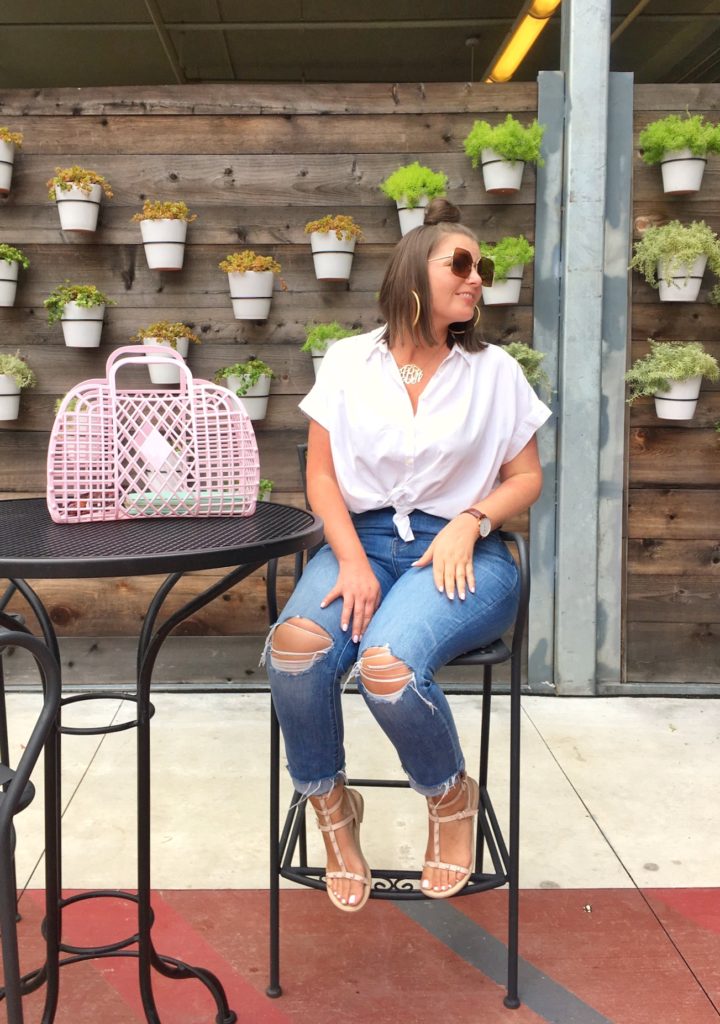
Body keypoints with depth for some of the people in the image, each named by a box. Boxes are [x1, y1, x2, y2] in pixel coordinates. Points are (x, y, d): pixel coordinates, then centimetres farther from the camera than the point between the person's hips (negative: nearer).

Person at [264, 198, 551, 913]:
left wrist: (469, 521, -10)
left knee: (387, 665, -33)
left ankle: (451, 795, 0)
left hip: (459, 552, -1)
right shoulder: (349, 361, 8)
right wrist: (353, 562, -13)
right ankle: (331, 805, -3)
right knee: (296, 645, -32)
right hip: (361, 539, 2)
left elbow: (526, 477, 11)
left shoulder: (493, 370, 9)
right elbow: (322, 476, 4)